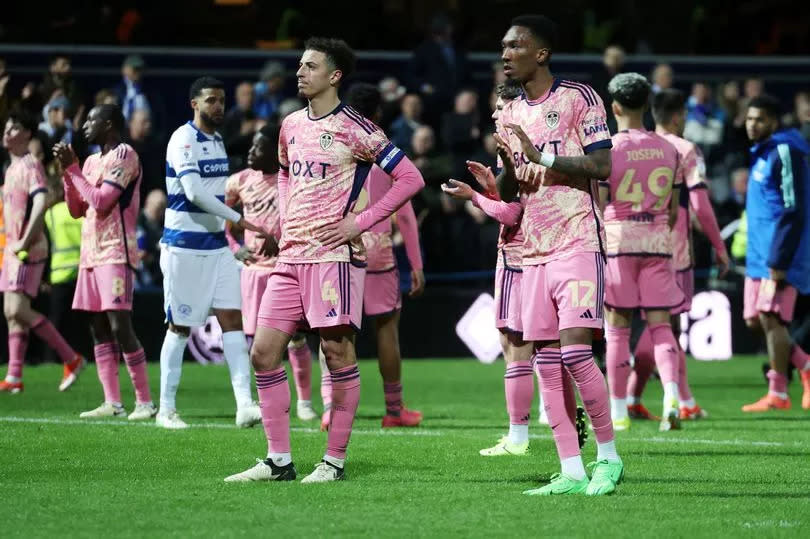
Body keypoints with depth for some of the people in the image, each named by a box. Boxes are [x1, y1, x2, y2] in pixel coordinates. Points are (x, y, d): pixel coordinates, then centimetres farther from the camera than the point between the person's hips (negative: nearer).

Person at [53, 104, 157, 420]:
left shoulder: (124, 156, -9)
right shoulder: (91, 161, 18)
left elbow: (102, 201, -17)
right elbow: (76, 210, 19)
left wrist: (73, 169, -9)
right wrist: (67, 172, 8)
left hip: (116, 254, -9)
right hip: (91, 252, 9)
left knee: (120, 326, -12)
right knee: (99, 330, 5)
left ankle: (145, 402, -8)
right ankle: (112, 403, 7)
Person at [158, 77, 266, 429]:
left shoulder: (217, 141, 14)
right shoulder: (184, 140, -12)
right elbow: (194, 191, -22)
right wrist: (238, 220, -23)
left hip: (217, 245, 7)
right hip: (184, 246, -7)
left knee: (232, 318, -4)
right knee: (180, 327, 0)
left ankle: (244, 404, -10)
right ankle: (166, 409, 10)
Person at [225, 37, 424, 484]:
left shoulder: (355, 129, -7)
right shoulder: (291, 125, 14)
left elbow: (410, 178, -8)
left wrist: (359, 222, -11)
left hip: (333, 253, -7)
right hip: (290, 255, 7)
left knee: (338, 351, -4)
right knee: (264, 351, 1)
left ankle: (335, 461, 3)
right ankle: (278, 460, 7)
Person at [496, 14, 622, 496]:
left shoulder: (579, 98, -4)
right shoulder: (510, 114, 16)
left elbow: (603, 166, -13)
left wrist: (544, 156, -18)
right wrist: (505, 175, -3)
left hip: (578, 244, -7)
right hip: (534, 252, 7)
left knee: (575, 351, -15)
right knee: (548, 363, 2)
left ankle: (609, 457, -2)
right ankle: (571, 472, 5)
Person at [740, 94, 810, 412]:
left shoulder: (784, 152, -13)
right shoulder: (761, 153, 17)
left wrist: (778, 263, -21)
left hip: (780, 256, -10)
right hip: (759, 255, 10)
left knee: (770, 318, -10)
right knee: (754, 320, 7)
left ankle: (777, 394, -6)